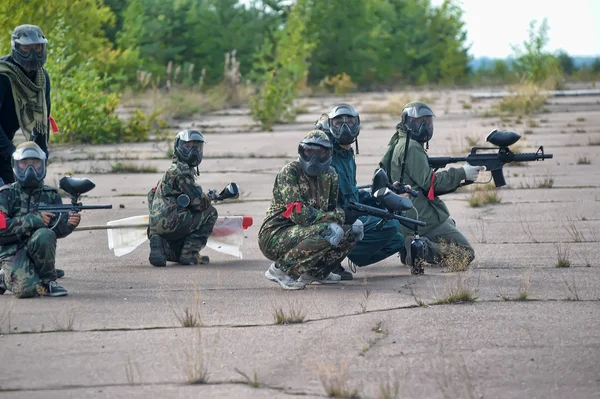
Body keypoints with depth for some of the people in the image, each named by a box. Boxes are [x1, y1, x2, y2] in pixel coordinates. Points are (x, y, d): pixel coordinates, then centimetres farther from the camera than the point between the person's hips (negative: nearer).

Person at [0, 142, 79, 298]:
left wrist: (69, 223, -23)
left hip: (38, 249, 3)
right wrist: (33, 220, -21)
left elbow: (57, 229, 1)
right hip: (13, 253, -3)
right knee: (27, 289, -30)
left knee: (44, 235, -33)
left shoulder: (51, 194, 9)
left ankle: (48, 281, -12)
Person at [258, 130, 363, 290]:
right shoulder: (290, 172, -16)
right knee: (325, 233, -31)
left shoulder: (329, 175, 8)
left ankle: (316, 271, 13)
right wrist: (335, 216, -23)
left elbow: (333, 208, 14)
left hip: (304, 232, 8)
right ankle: (280, 269, -15)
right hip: (275, 236, -8)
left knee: (351, 232, 0)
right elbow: (298, 214, -25)